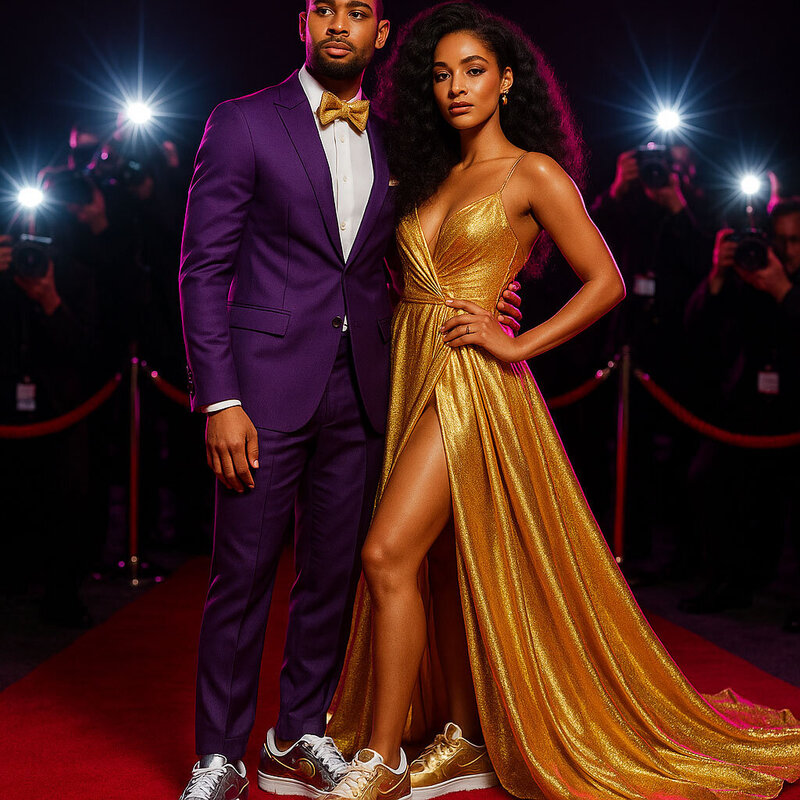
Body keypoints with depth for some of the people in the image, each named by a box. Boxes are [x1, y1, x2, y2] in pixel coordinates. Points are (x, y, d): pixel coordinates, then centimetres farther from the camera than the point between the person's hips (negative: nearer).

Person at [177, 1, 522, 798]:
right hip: (267, 381, -4)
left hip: (360, 391, 5)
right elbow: (203, 269, -5)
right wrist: (220, 400, -13)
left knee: (334, 570, 10)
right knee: (243, 573, -1)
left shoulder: (389, 142, 14)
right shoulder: (242, 123, 0)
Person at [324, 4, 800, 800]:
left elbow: (605, 281, -4)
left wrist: (516, 344, -10)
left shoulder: (534, 174, -3)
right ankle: (467, 734, 23)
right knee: (440, 564, 10)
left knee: (388, 555, -15)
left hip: (473, 382, -7)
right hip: (412, 375, 7)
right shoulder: (435, 177, 16)